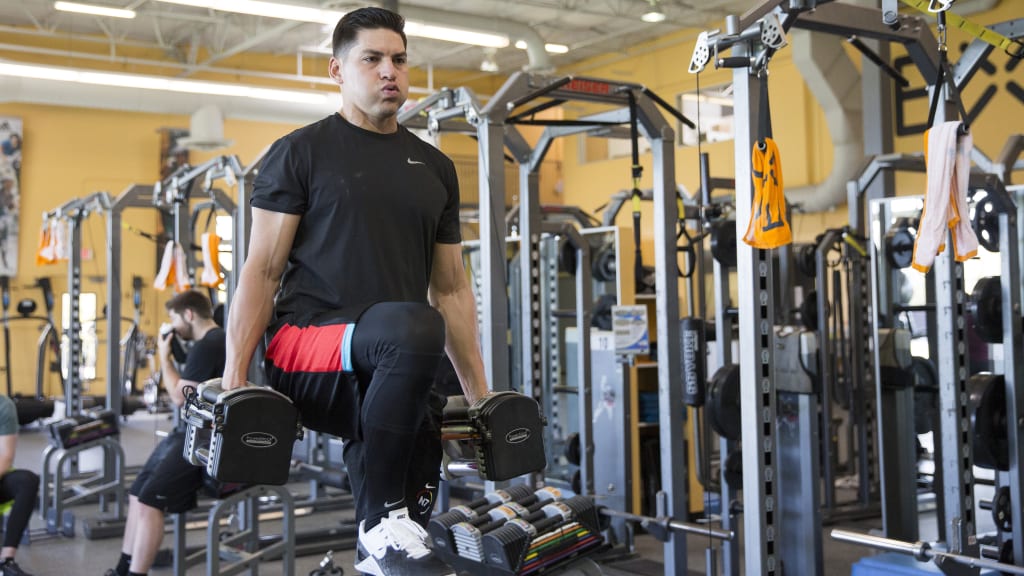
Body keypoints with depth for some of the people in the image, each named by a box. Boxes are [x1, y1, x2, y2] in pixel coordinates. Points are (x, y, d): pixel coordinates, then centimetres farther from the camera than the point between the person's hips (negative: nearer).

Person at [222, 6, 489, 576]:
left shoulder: (435, 167, 16)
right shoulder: (300, 153, 2)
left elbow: (451, 287, 17)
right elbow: (262, 271, -2)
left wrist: (480, 392, 12)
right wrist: (234, 377, -12)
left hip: (386, 375, 6)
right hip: (307, 351, -6)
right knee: (415, 328, -36)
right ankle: (382, 525, -23)